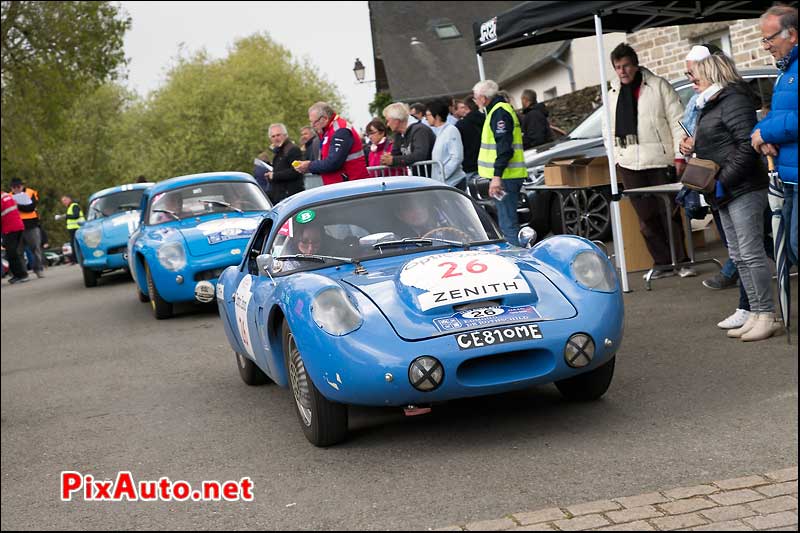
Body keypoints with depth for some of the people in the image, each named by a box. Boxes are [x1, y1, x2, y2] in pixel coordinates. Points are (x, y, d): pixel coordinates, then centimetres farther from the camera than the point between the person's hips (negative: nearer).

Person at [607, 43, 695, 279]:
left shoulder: (659, 86, -1)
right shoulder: (612, 93, 14)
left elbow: (677, 121, -4)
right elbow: (610, 128, 21)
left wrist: (679, 156, -9)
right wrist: (615, 156, 13)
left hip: (659, 160, -4)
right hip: (629, 164, 5)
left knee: (669, 213, -1)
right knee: (646, 216, 6)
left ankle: (681, 260, 7)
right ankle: (662, 262, 13)